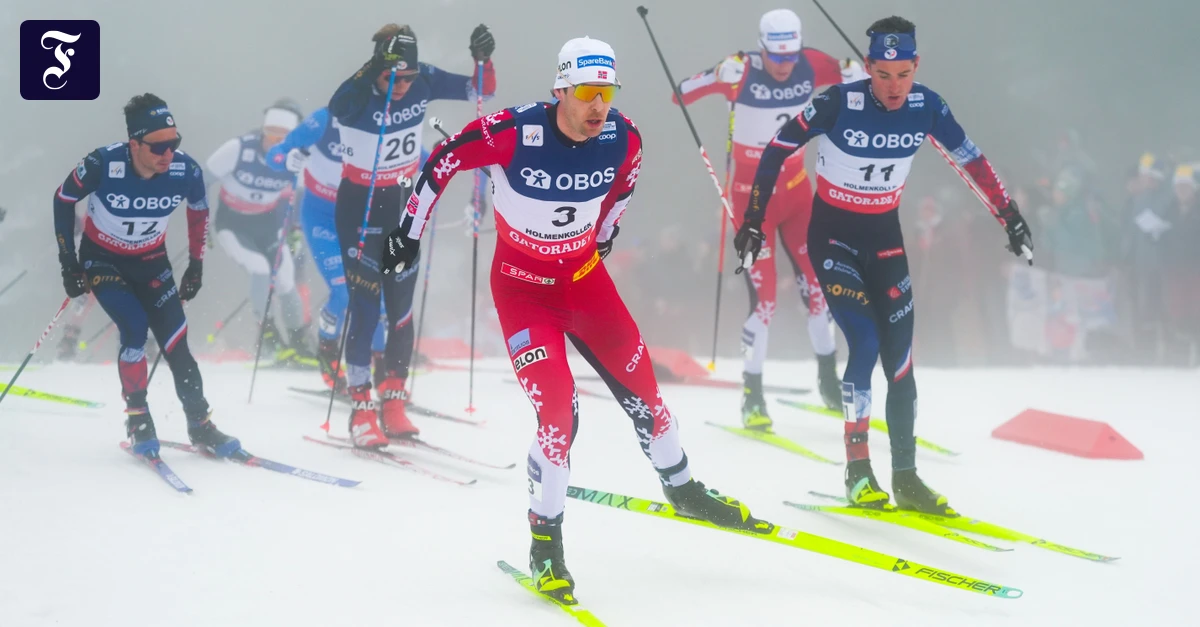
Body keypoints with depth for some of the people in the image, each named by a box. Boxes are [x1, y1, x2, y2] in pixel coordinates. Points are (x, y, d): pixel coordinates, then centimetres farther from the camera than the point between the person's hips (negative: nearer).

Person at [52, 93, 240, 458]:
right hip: (102, 259, -3)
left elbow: (199, 212, 0)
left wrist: (196, 265, 5)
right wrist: (68, 262, -10)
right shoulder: (103, 165, -31)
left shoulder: (186, 171, -23)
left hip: (150, 261, 3)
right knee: (134, 329, -21)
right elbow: (64, 199, -11)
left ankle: (200, 426, 9)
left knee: (175, 341, -4)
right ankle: (138, 421, -3)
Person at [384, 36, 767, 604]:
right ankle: (545, 541, 2)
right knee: (559, 410, -16)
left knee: (640, 387, 10)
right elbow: (443, 160, -13)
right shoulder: (513, 132, -28)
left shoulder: (623, 139, -15)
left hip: (584, 275, 4)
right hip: (522, 285, -4)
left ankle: (682, 490, 36)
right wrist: (410, 231, -5)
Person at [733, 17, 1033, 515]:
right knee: (865, 344, -17)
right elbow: (776, 152, -12)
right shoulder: (838, 104, -23)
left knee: (899, 358, 1)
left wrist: (1010, 216, 6)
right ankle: (858, 470, -4)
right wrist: (753, 222, -12)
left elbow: (971, 160, 4)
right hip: (832, 235, -4)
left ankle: (906, 478, 11)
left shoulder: (926, 107, -12)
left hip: (885, 238, 4)